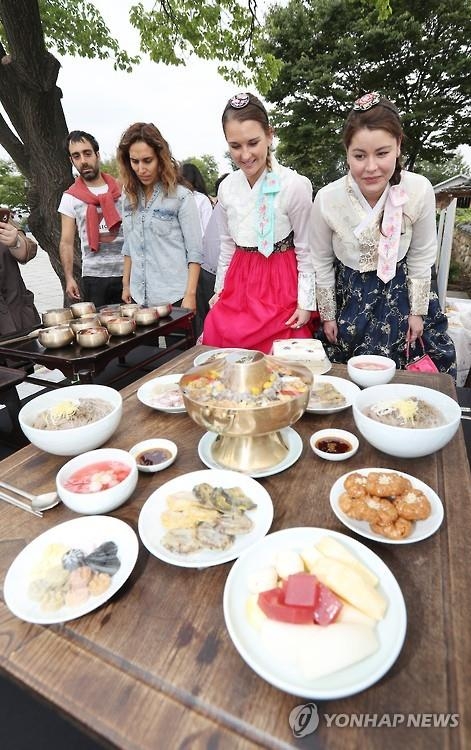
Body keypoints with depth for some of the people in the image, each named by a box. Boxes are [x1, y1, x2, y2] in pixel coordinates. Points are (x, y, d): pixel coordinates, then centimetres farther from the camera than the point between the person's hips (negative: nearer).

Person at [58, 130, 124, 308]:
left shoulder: (121, 189, 7)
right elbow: (66, 242, 5)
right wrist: (69, 278, -4)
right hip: (93, 277, 0)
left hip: (127, 273, 0)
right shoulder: (70, 197, 6)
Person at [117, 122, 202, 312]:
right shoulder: (129, 198, 10)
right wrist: (126, 285, 13)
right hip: (139, 297, 5)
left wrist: (190, 295, -14)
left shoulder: (181, 196, -5)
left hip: (173, 297, -4)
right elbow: (129, 248, 16)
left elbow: (194, 252, -8)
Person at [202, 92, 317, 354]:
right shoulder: (227, 187, 1)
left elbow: (306, 250, -6)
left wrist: (306, 302, -7)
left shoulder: (295, 185, -14)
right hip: (238, 284, 5)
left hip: (279, 286, -4)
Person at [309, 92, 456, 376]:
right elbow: (322, 264, -7)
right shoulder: (327, 198, -19)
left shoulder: (420, 191, -18)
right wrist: (327, 315, 0)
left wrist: (417, 311, 1)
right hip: (349, 297, 0)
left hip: (398, 294, 1)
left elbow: (421, 257, -4)